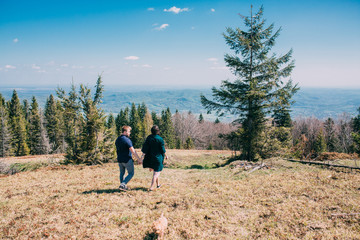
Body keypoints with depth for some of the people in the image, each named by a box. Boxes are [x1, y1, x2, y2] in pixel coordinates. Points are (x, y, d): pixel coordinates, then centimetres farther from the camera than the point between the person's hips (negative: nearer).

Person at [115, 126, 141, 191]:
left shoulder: (117, 140, 8)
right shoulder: (127, 140, -17)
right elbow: (132, 150, -18)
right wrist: (138, 159, -14)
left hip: (120, 160, 8)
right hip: (127, 160, -8)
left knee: (122, 173, 18)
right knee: (131, 173, 3)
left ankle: (124, 186, 24)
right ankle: (122, 185, -9)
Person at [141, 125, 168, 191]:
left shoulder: (149, 137, -4)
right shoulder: (160, 139, -14)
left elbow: (145, 147, -4)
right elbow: (162, 149, -9)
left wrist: (143, 155, 2)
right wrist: (165, 156, 7)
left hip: (150, 157, 5)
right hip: (158, 157, -5)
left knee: (155, 171, 23)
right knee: (156, 172, 2)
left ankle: (158, 184, 35)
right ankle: (151, 187, -4)